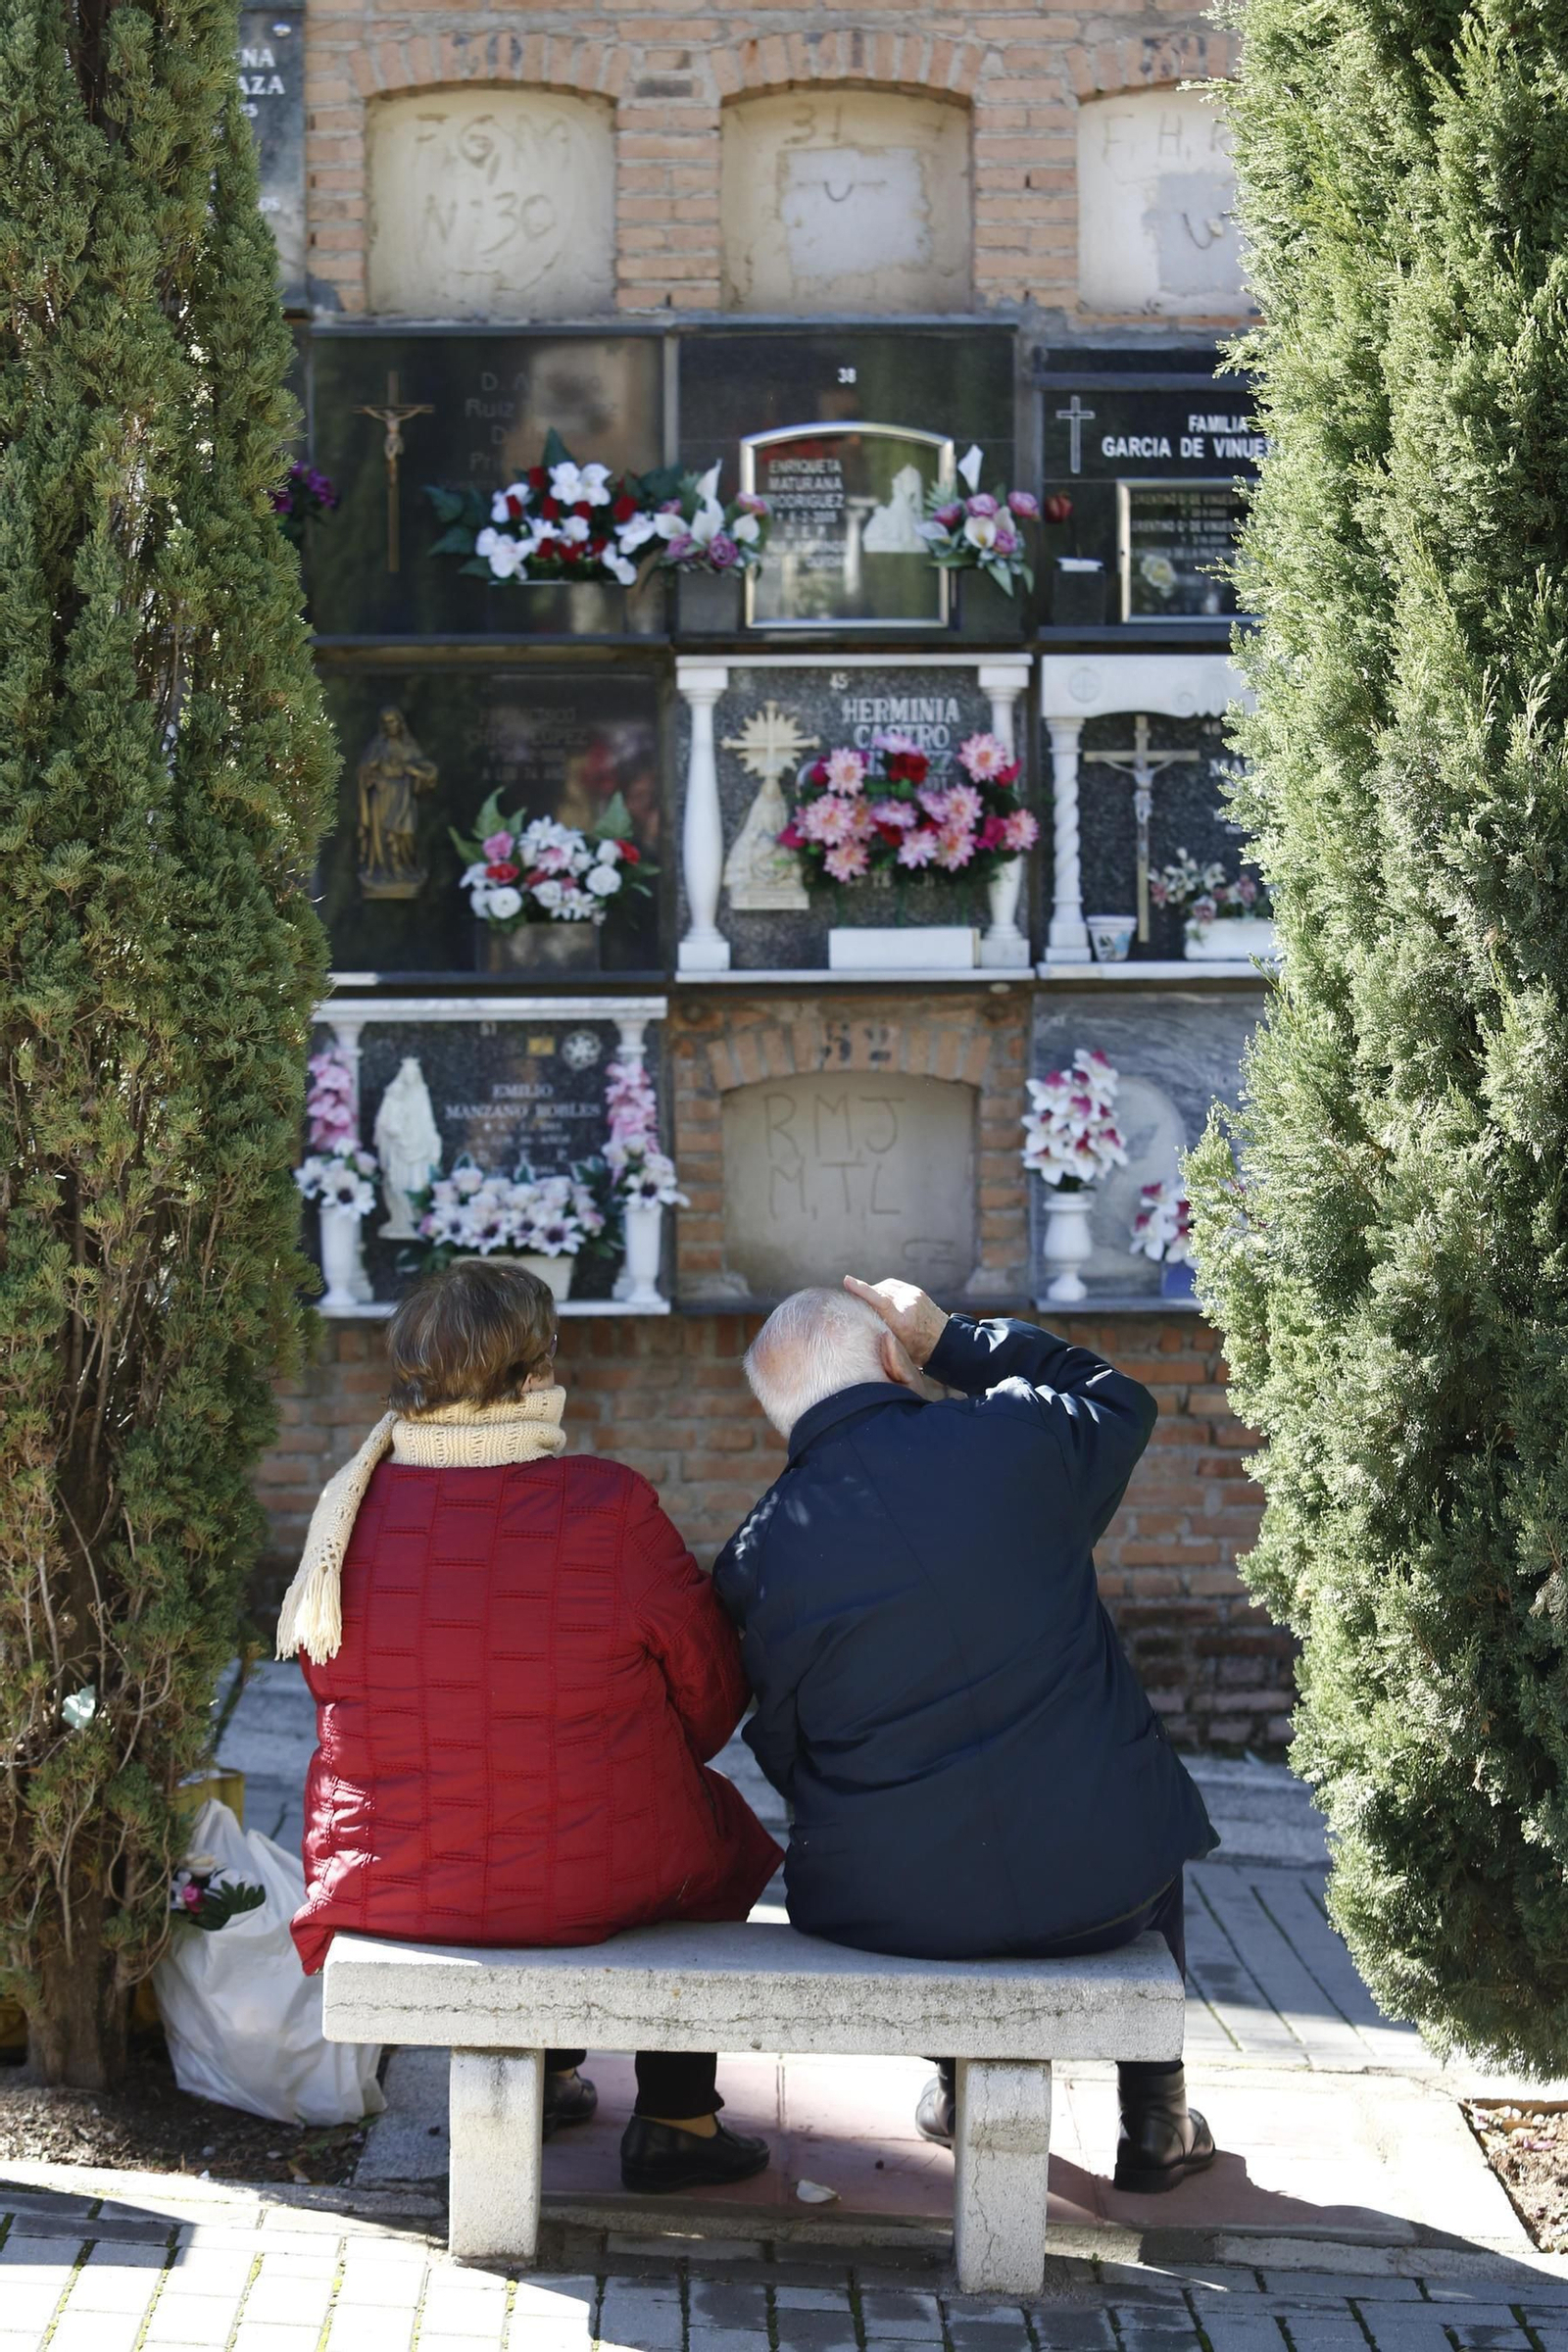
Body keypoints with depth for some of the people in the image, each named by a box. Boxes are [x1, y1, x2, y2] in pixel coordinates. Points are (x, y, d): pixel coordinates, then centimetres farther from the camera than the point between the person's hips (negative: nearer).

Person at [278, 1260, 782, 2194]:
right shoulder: (607, 1508, -18)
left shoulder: (354, 1506, -8)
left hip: (380, 1885, 4)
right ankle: (676, 2121, 31)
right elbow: (713, 1693, -5)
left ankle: (543, 2073, 46)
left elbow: (328, 1678, 8)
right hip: (588, 1885, -4)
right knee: (710, 1820, 27)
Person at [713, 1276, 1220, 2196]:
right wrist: (952, 1337, 16)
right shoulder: (1013, 1436, -10)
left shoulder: (756, 1562, -6)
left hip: (885, 1908, 1)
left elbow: (785, 1751, 5)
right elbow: (1119, 1398, 14)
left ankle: (961, 2082, 46)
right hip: (1099, 1883, -1)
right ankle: (1157, 2112, 40)